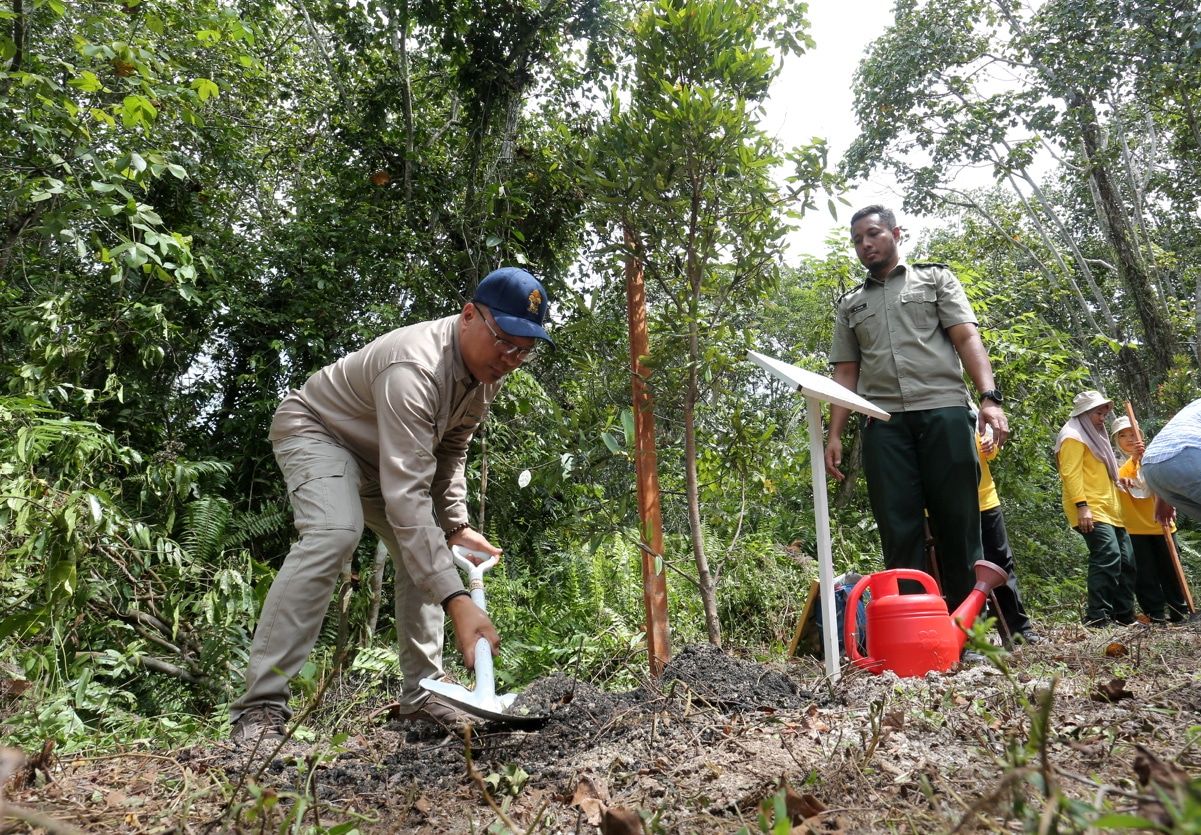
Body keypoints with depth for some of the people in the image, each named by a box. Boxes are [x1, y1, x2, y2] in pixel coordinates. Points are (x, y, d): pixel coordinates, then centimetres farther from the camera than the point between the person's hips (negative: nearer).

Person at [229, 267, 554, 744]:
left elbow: (450, 450, 4)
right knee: (334, 533, -33)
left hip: (381, 452, 8)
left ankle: (422, 694, 9)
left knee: (426, 550, 1)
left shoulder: (486, 369, -13)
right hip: (315, 430, -8)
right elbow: (405, 497, -46)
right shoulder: (414, 367, -40)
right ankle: (260, 707, -26)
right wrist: (455, 600, -51)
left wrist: (456, 526, -3)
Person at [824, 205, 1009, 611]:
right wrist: (834, 435, 5)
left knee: (959, 524, -3)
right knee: (899, 532, -3)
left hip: (944, 412, -2)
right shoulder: (850, 305, 23)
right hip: (884, 425, 2)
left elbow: (967, 338, 4)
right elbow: (845, 373, 17)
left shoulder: (936, 278, 17)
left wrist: (989, 397, -12)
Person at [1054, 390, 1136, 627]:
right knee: (1108, 557, -22)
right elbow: (1071, 474, -18)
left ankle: (1124, 614, 15)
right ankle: (1096, 616, -21)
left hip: (1108, 510, 11)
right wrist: (1082, 506, -24)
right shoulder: (1073, 437, -7)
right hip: (1090, 511, -11)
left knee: (1126, 560, 9)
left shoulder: (1093, 437, 25)